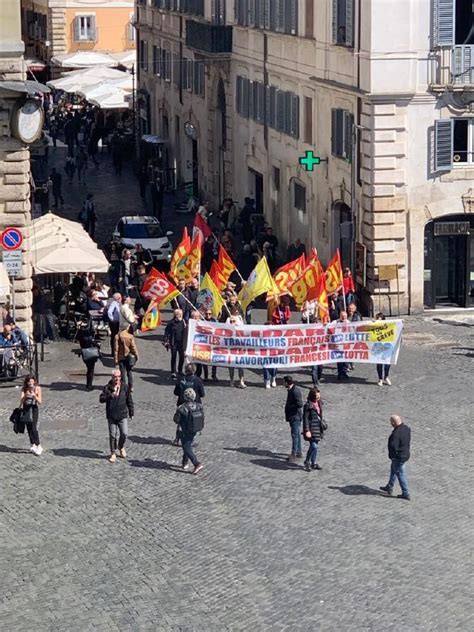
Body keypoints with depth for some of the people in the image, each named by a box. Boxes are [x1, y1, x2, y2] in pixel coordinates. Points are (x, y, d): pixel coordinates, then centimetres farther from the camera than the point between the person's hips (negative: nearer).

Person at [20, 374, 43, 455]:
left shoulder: (37, 388, -7)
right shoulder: (24, 389, -1)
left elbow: (40, 401, -10)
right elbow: (21, 400, -10)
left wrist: (34, 395, -26)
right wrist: (25, 395, -29)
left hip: (34, 409, -3)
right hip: (26, 410, 3)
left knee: (34, 429, -14)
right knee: (29, 428, 7)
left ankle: (39, 446, -10)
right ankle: (33, 445, 18)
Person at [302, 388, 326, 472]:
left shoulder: (319, 404, 9)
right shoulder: (308, 405, -15)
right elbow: (305, 418, -16)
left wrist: (322, 423, 21)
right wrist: (307, 430, -20)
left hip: (318, 427, 8)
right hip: (311, 428, -8)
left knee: (316, 446, 13)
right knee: (314, 446, -12)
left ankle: (313, 463, 23)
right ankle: (307, 462, 5)